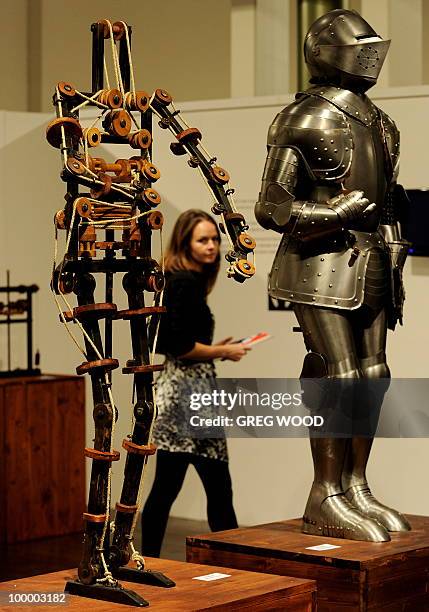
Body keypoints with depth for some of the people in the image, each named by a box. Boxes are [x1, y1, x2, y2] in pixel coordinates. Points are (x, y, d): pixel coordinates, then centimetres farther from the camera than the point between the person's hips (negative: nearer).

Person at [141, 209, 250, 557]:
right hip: (190, 390, -10)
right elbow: (180, 345, -20)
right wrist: (223, 352, -9)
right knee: (218, 489, -3)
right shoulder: (188, 283, -13)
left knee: (165, 488, 11)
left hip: (172, 388, 10)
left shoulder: (174, 281, 15)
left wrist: (216, 349, 15)